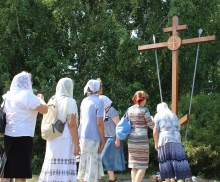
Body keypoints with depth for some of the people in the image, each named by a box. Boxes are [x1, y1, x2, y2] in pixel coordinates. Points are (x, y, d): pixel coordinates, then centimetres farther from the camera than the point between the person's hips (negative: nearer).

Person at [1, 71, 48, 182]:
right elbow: (44, 110, -10)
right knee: (21, 173, -4)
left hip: (8, 135, 7)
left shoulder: (7, 96, 13)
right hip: (22, 136, -7)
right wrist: (41, 99, 9)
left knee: (6, 172, 10)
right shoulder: (27, 94, -8)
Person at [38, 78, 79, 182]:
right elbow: (72, 125, -11)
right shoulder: (70, 102, -7)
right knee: (64, 169, -4)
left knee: (52, 167, 10)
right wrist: (77, 144, -9)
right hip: (65, 140, -6)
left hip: (52, 140, 6)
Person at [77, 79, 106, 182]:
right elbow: (99, 123, -14)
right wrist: (103, 140, -8)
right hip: (93, 137, -7)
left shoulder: (84, 101, 12)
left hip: (83, 135, 7)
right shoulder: (99, 102, -10)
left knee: (85, 163, 15)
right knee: (91, 164, -1)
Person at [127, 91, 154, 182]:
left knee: (134, 165, 11)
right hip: (142, 140, -6)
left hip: (131, 139, 6)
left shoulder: (129, 110, 7)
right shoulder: (145, 110, -8)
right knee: (143, 166, 1)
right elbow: (151, 125, -6)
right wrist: (152, 119, 13)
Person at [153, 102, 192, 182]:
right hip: (176, 140, 3)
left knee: (166, 163, 1)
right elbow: (178, 129, 16)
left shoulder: (158, 116, 5)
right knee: (178, 160, -2)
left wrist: (156, 143, 3)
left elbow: (155, 131, -3)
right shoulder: (174, 116, 17)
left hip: (164, 140, -3)